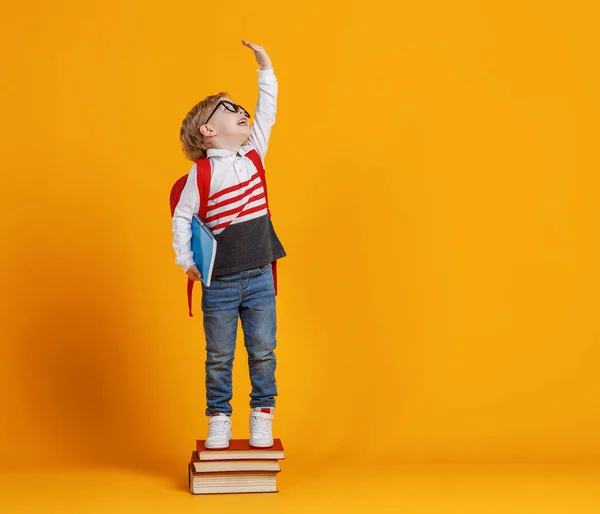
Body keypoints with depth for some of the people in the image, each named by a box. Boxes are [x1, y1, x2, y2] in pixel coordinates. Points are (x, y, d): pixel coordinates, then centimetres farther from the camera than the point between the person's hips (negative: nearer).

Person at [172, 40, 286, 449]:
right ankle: (219, 420, 18)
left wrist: (265, 68, 4)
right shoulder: (201, 173, -6)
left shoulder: (254, 155, 5)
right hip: (219, 281, -3)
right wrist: (185, 259, -5)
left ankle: (262, 416, 18)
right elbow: (182, 217, 0)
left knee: (263, 350, 6)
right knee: (219, 355, 7)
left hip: (259, 275, 3)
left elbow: (267, 112, 5)